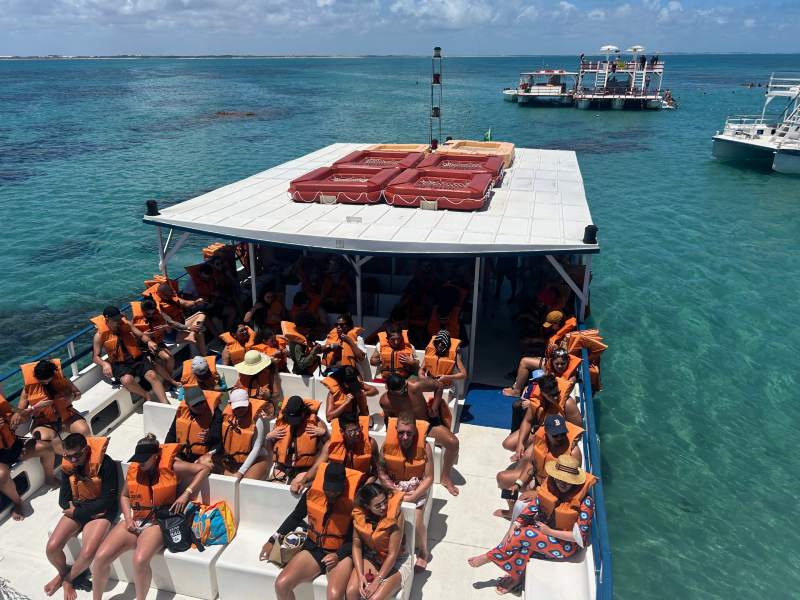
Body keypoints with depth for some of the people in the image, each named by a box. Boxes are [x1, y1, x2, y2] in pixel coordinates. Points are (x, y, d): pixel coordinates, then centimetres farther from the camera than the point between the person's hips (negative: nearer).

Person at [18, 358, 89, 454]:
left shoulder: (60, 378, -2)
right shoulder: (29, 387, -5)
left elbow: (78, 393, 9)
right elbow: (20, 413, -1)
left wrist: (70, 397, -15)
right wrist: (37, 407, -19)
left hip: (66, 415, 2)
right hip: (43, 422, -1)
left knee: (84, 431, -28)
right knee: (45, 439, -38)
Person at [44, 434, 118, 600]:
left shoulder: (105, 464, -23)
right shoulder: (67, 465, -4)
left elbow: (108, 500, -19)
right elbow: (63, 499, 2)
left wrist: (77, 513, -15)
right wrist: (73, 509, -17)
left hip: (101, 510, -5)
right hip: (77, 508, 5)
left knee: (87, 553, -25)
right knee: (52, 547, -13)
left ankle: (67, 577, 10)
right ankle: (63, 572, 22)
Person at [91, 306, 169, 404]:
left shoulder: (126, 325, 3)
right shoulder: (100, 335, -2)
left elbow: (141, 335, 7)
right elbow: (95, 356, 0)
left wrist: (149, 341, -17)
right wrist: (105, 364, -22)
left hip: (138, 358, 2)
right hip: (119, 364, -2)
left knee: (152, 375, -21)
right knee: (127, 380, -34)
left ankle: (166, 405, -22)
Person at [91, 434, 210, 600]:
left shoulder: (171, 467, -9)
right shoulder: (133, 468, 4)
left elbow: (204, 469, -6)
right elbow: (124, 496, 17)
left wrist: (186, 494, -15)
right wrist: (128, 517, -1)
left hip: (157, 523, -5)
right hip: (134, 522, 5)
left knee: (140, 561, -32)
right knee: (101, 557, -14)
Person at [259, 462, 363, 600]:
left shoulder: (353, 501, -17)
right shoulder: (313, 491, -7)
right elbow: (295, 518, 10)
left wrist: (338, 555, -19)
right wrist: (273, 540, 10)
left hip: (341, 553, -4)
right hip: (314, 548, 4)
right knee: (281, 585, -14)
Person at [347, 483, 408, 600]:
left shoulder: (395, 515, -26)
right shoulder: (359, 514, -14)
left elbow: (392, 554, -21)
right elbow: (356, 545, -4)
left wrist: (377, 581, -22)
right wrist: (360, 575, -15)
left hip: (395, 562, -4)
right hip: (371, 558, 4)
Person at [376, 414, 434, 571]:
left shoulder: (424, 447, -17)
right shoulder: (388, 445, -12)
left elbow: (429, 478, -12)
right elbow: (381, 472, -2)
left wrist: (412, 497, -19)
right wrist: (397, 491, -12)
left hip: (416, 490, -2)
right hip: (393, 488, 2)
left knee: (417, 522, -21)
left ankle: (423, 552, 9)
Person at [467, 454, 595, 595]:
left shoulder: (584, 501, -22)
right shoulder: (548, 488, -9)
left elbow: (579, 536, -20)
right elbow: (528, 511, -8)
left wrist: (550, 531, -20)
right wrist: (513, 528, -22)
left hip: (566, 546, -5)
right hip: (543, 532, 5)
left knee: (524, 535, -24)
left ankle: (489, 557, -4)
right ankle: (516, 577, -5)